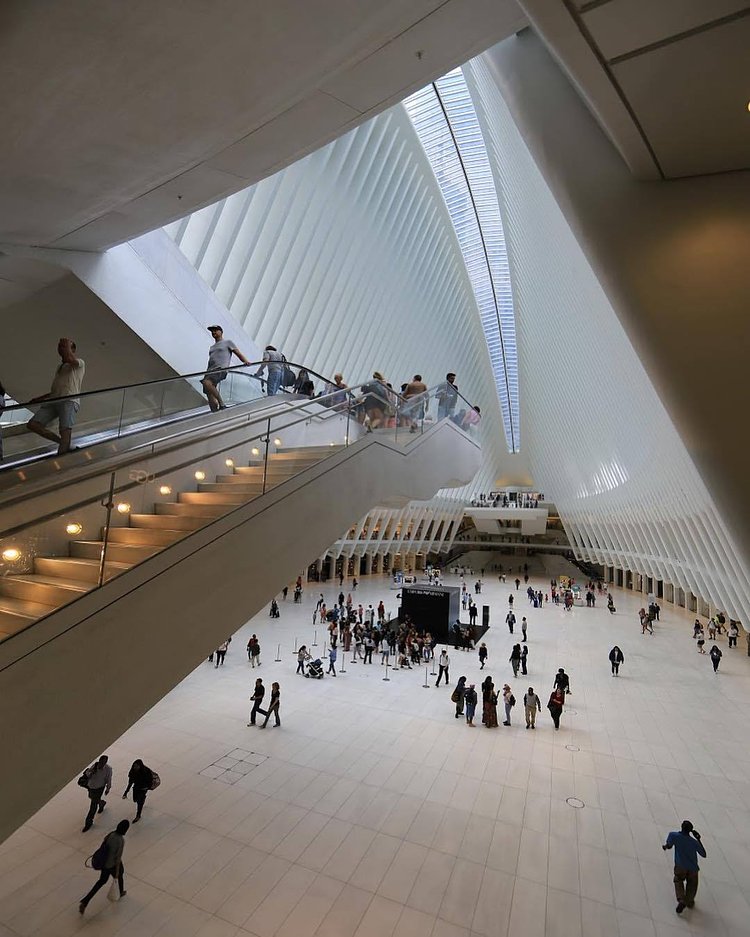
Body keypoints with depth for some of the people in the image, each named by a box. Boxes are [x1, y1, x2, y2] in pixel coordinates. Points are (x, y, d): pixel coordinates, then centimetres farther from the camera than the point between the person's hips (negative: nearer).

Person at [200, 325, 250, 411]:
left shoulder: (227, 342, 14)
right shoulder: (212, 347, 32)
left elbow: (238, 353, 4)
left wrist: (246, 361, -16)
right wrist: (206, 373, 22)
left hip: (221, 369, -7)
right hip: (210, 371, 7)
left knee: (206, 382, -34)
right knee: (209, 395, -6)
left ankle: (222, 404, -27)